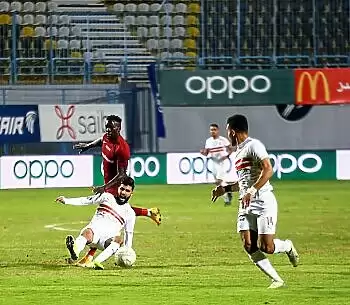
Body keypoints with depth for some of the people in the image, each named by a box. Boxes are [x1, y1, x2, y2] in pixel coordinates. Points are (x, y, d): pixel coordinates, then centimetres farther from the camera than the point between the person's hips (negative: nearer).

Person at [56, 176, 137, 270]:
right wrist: (67, 200, 0)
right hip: (94, 230, 0)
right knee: (88, 233, -37)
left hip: (108, 238, 0)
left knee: (118, 239, -35)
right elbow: (86, 201, 12)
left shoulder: (130, 213, 16)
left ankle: (96, 262, -57)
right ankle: (75, 253, -70)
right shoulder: (107, 197, 17)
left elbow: (129, 234, 17)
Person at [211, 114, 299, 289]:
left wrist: (251, 191, -27)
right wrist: (225, 189, 24)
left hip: (263, 202, -9)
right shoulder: (238, 151, 21)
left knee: (266, 247, -13)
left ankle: (287, 247, 20)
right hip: (246, 205, 9)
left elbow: (268, 170, -20)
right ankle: (277, 280, -1)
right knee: (249, 246, -7)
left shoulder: (253, 145, -8)